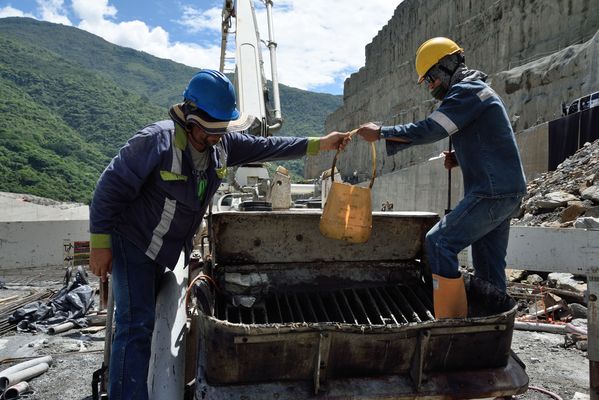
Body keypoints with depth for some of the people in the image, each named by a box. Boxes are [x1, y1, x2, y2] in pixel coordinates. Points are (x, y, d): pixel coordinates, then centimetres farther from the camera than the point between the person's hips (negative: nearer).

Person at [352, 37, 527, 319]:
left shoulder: (466, 91, -11)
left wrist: (380, 132, -11)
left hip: (492, 192, -10)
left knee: (439, 243, -13)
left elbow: (428, 130, -19)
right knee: (489, 265, 12)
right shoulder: (478, 91, 22)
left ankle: (451, 320, -10)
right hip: (507, 191, 10)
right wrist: (460, 158, 10)